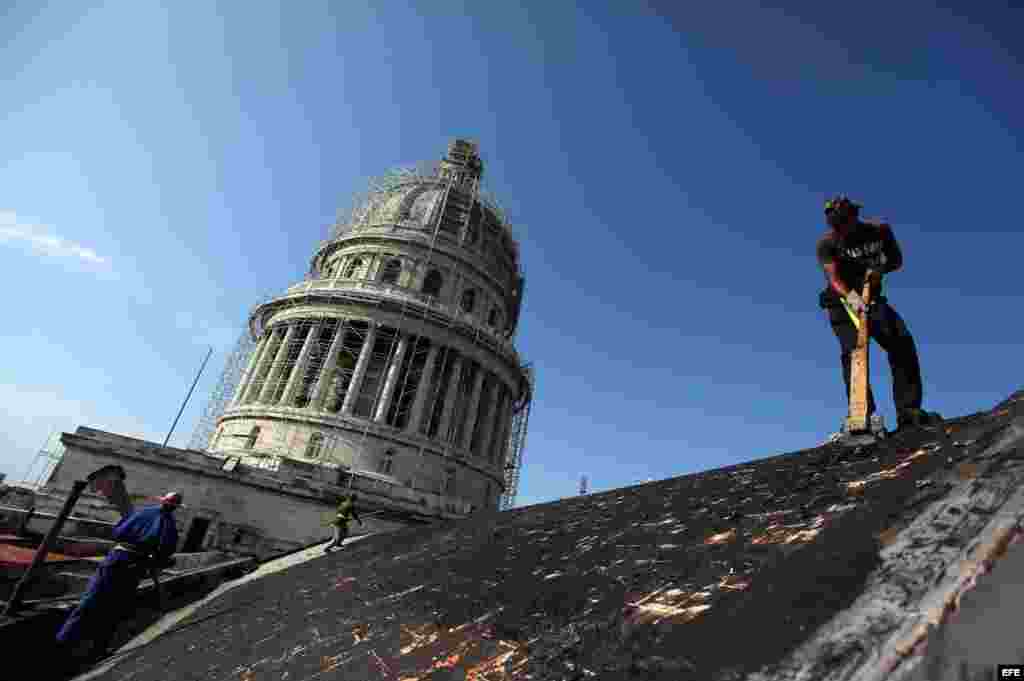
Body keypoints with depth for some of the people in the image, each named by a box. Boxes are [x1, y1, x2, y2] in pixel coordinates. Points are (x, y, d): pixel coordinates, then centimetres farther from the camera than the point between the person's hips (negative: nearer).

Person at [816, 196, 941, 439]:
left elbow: (897, 260, 9)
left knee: (903, 342, -15)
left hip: (872, 299, 4)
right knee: (854, 352, -22)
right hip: (843, 303, -3)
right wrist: (851, 296, -47)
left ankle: (908, 411, -10)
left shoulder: (879, 230, -1)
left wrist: (881, 268, -16)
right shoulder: (827, 242, -13)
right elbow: (833, 277, -26)